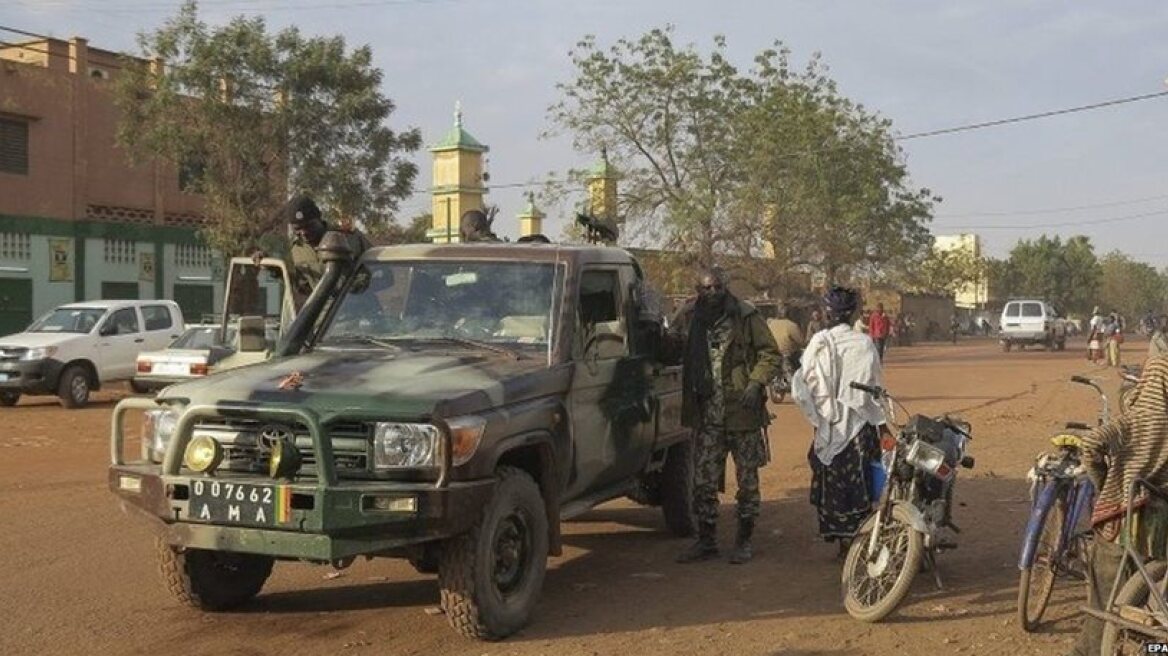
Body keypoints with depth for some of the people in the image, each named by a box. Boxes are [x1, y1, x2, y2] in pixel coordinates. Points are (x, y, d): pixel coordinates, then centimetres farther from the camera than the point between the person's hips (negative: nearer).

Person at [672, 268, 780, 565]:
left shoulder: (746, 316, -6)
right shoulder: (689, 317, 4)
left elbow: (770, 353, -4)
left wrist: (756, 383, -17)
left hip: (742, 413, -3)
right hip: (706, 416, 3)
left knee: (747, 479, 7)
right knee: (703, 480, 6)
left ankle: (744, 541, 19)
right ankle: (706, 541, 18)